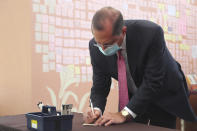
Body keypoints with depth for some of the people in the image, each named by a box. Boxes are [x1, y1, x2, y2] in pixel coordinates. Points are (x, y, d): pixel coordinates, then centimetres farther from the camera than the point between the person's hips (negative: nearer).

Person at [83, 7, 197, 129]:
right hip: (133, 97, 3)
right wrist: (96, 109, -31)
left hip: (164, 95, -2)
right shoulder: (96, 46, -20)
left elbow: (153, 82, -32)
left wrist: (124, 114, -35)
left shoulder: (151, 33, -33)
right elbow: (99, 86, -11)